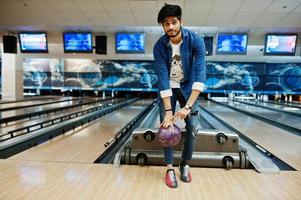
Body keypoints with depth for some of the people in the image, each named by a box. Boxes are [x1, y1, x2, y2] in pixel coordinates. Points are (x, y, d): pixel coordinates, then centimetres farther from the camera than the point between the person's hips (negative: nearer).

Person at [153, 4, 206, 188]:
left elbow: (200, 74, -28)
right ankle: (170, 168, 8)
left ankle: (185, 164, 17)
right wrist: (168, 110, -28)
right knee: (167, 125, -5)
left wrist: (188, 106, -37)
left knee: (193, 127, -4)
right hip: (168, 88, 0)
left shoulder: (196, 41, -22)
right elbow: (163, 78, -22)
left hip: (188, 87, 0)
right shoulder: (159, 46, -19)